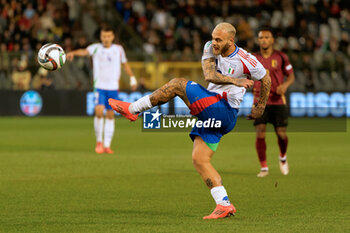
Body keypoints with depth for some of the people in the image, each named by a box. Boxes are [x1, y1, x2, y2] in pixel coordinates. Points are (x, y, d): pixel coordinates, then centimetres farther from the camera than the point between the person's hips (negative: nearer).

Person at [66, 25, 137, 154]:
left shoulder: (118, 49, 5)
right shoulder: (96, 48, -3)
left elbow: (125, 63, 20)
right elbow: (85, 51, -23)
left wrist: (132, 78, 23)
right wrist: (73, 52, -43)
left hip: (113, 87, 3)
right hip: (99, 86, -3)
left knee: (110, 115, 4)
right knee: (99, 111, -17)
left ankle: (107, 145, 11)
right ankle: (99, 141, 0)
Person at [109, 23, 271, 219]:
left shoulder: (246, 60, -8)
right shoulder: (211, 48, 5)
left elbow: (266, 79, 9)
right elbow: (209, 75, -11)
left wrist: (261, 107, 17)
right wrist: (233, 80, -26)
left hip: (225, 112, -7)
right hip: (210, 112, 7)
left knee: (178, 84, -12)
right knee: (199, 160, -1)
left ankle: (132, 109, -3)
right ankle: (224, 205, -5)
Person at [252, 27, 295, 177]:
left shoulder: (281, 57, 1)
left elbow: (291, 76, 6)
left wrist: (285, 85, -15)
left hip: (278, 101, -1)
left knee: (281, 134, -5)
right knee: (260, 133, -12)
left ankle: (283, 157, 28)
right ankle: (263, 167, -1)